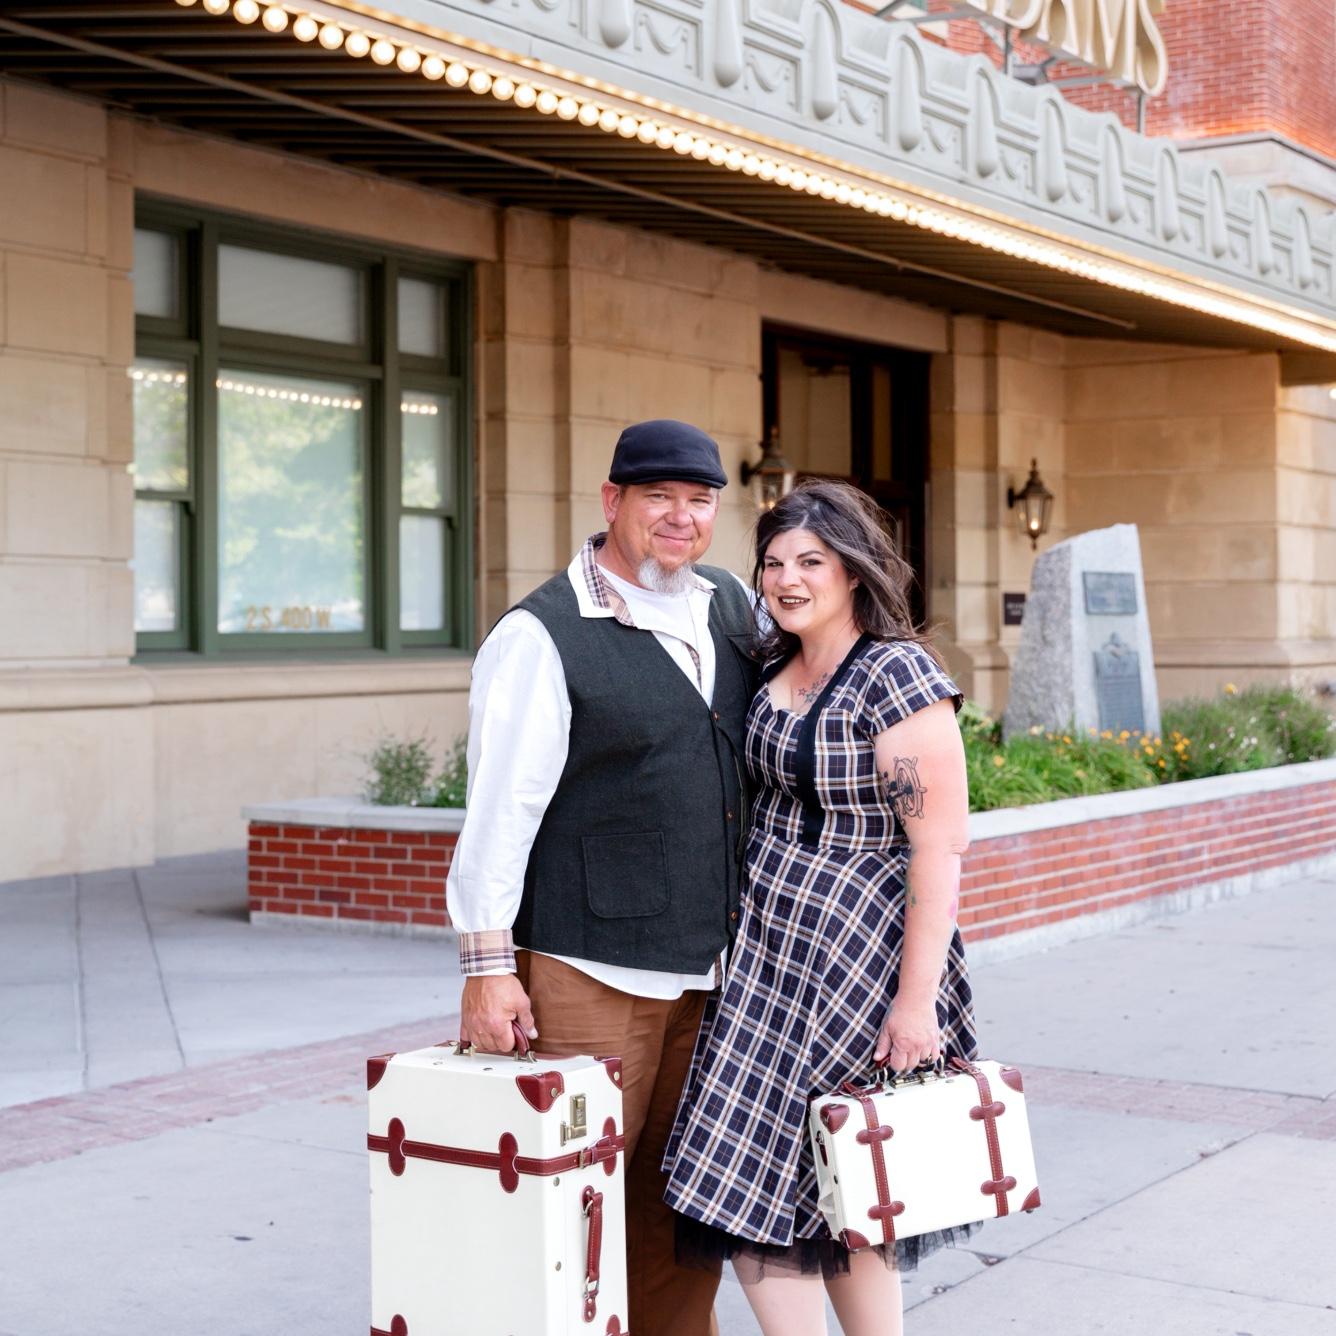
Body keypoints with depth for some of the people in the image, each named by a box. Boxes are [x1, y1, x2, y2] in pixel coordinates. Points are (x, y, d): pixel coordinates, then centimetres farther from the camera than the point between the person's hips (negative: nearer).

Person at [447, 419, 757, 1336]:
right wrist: (488, 965, -14)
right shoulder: (542, 637, -8)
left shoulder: (737, 611, 11)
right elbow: (500, 806, -11)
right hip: (590, 971, -6)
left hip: (715, 968, 6)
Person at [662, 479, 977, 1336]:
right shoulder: (777, 668, 9)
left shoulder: (899, 678, -15)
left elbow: (942, 843, -19)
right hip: (770, 946, 8)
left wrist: (916, 998, -22)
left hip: (858, 959, -8)